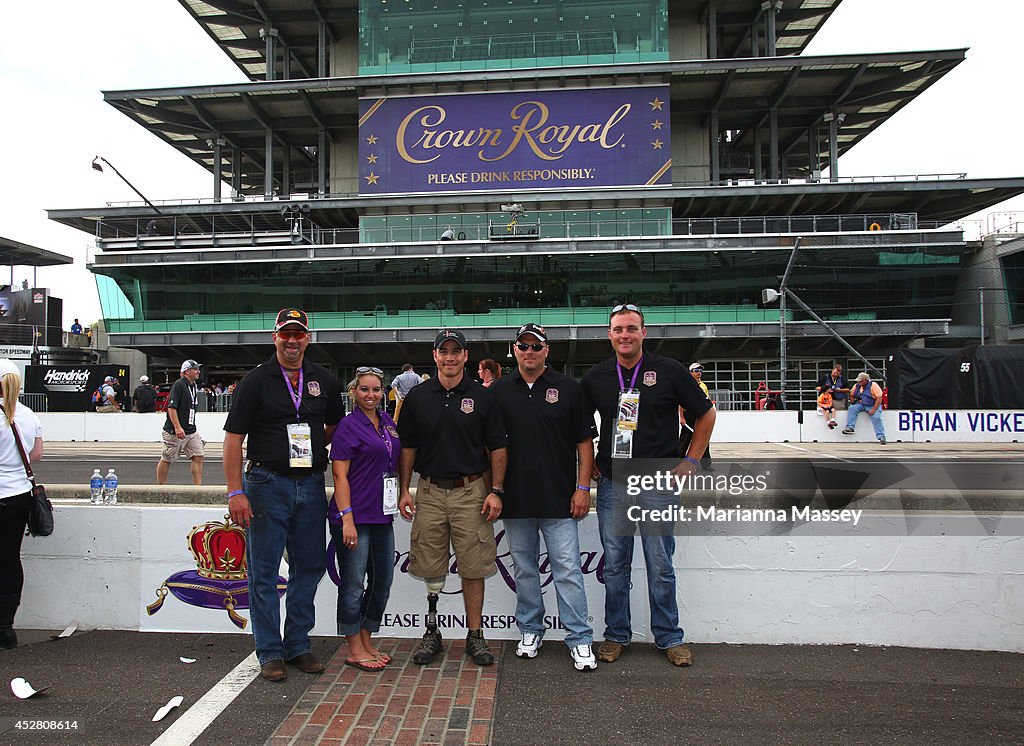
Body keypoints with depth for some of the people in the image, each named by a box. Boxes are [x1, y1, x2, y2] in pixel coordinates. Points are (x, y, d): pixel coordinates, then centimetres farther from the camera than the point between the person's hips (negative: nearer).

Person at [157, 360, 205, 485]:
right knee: (166, 459, 5)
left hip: (191, 431, 8)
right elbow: (171, 407, -18)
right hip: (174, 431, -8)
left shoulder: (194, 386, 13)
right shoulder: (178, 384, -12)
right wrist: (178, 427, -24)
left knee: (198, 456, -1)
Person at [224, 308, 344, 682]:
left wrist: (313, 450, 5)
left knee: (309, 568, 11)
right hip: (267, 485, -3)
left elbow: (334, 425, 21)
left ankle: (298, 645, 26)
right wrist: (235, 492, -12)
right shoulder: (257, 380, -3)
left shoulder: (324, 380, 7)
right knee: (264, 573, 4)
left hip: (311, 486, 4)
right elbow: (233, 437, -6)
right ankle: (270, 653, 18)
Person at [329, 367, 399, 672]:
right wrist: (347, 518, -19)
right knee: (353, 584, 3)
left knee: (382, 581, 14)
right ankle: (355, 651, 17)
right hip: (354, 516, -7)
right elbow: (340, 475, -13)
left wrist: (398, 497, 15)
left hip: (382, 515, 8)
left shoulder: (387, 422, 12)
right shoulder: (348, 425, -9)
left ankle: (367, 643, 28)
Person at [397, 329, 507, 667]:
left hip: (471, 492, -1)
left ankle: (475, 635, 18)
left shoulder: (482, 397, 1)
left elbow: (497, 448, 2)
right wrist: (404, 490, 3)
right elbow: (408, 447, 8)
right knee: (431, 569, 9)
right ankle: (432, 632, 25)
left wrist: (495, 491, -5)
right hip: (430, 492, 2)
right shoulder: (418, 397, 5)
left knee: (473, 568, 5)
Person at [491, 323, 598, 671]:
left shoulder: (568, 388, 1)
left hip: (559, 498, -2)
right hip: (515, 498, 3)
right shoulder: (499, 391, 6)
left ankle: (580, 640, 11)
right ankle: (530, 631, 29)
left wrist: (583, 488, -5)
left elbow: (585, 441, 1)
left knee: (567, 570, 0)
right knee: (524, 570, 14)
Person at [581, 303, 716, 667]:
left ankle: (669, 637, 24)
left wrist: (690, 461, 2)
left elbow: (706, 415, 6)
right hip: (612, 486, 2)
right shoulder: (596, 376, 4)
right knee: (614, 565, 10)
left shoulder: (668, 371, -3)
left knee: (661, 566, 7)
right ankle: (616, 635, 25)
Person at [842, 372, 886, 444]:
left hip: (873, 405, -5)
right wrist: (854, 403, -1)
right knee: (851, 408, -21)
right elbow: (851, 395, 19)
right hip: (861, 405, 5)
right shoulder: (857, 386, 5)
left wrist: (873, 409, -23)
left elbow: (879, 398, -16)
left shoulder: (873, 385, -12)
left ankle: (881, 438, -22)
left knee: (876, 418, -25)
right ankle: (850, 428, -26)